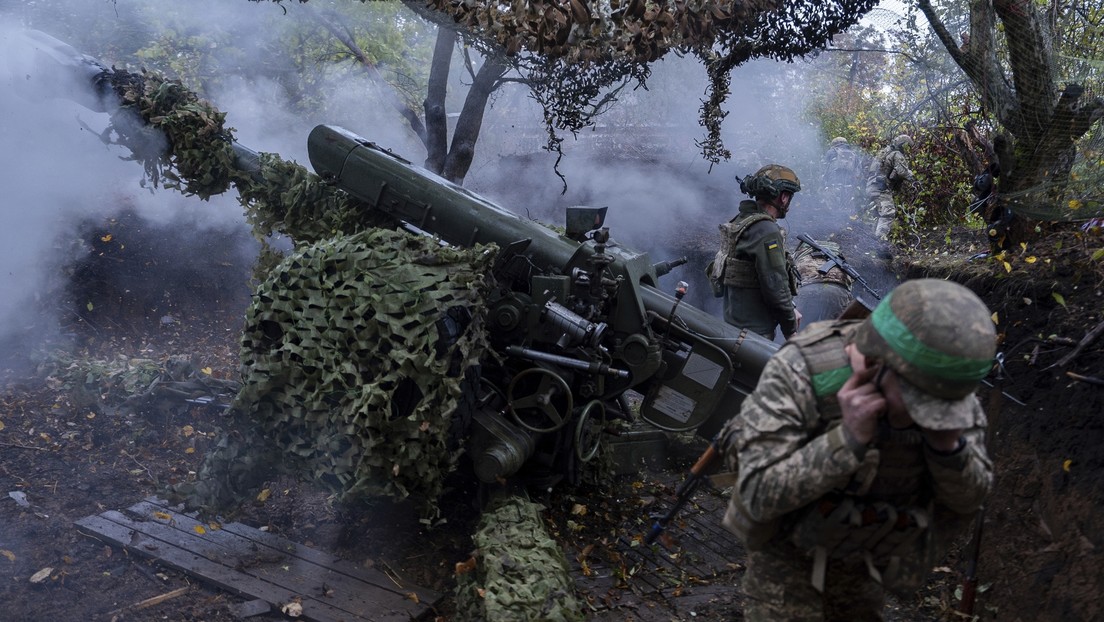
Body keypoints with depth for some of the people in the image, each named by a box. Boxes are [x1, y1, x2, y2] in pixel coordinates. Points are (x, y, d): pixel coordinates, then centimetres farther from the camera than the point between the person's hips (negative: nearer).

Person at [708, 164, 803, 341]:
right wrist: (791, 331, -9)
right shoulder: (766, 230, -19)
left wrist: (789, 309, 15)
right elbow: (775, 285, -21)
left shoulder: (740, 221, 11)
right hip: (755, 331, -10)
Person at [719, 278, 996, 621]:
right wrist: (850, 436, -45)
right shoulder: (800, 370, -35)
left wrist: (947, 441, -35)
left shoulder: (942, 381, -23)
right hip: (788, 537, -4)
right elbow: (759, 494, -36)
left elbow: (968, 497, -14)